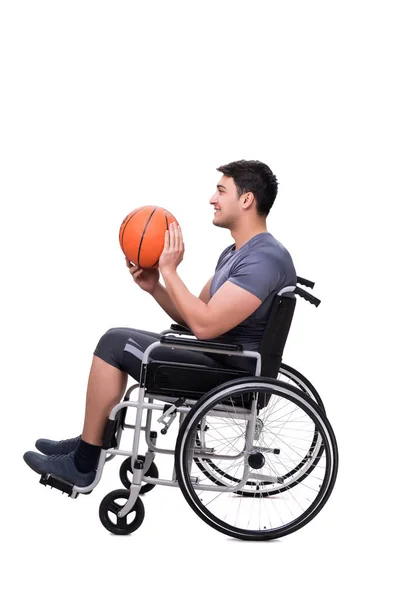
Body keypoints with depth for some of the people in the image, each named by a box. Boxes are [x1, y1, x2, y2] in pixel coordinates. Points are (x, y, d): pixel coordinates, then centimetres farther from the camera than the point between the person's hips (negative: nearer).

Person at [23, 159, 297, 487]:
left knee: (114, 343, -11)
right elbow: (195, 316, 14)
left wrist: (169, 270, -18)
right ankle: (90, 442, 20)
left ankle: (83, 463, -1)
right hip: (220, 360, 11)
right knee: (118, 341, 15)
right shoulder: (235, 253, 14)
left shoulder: (265, 258, -21)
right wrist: (155, 288, -2)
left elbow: (205, 325, -28)